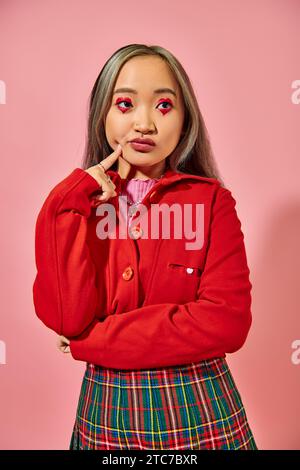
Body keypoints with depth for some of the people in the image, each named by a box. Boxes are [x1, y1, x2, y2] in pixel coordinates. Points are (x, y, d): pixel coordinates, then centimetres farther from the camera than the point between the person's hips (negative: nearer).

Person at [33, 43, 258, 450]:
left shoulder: (212, 199, -8)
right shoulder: (79, 202, -2)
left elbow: (228, 321, -18)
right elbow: (66, 319, -13)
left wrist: (95, 340, -16)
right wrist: (71, 207, -18)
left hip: (199, 409, -1)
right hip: (105, 409, 2)